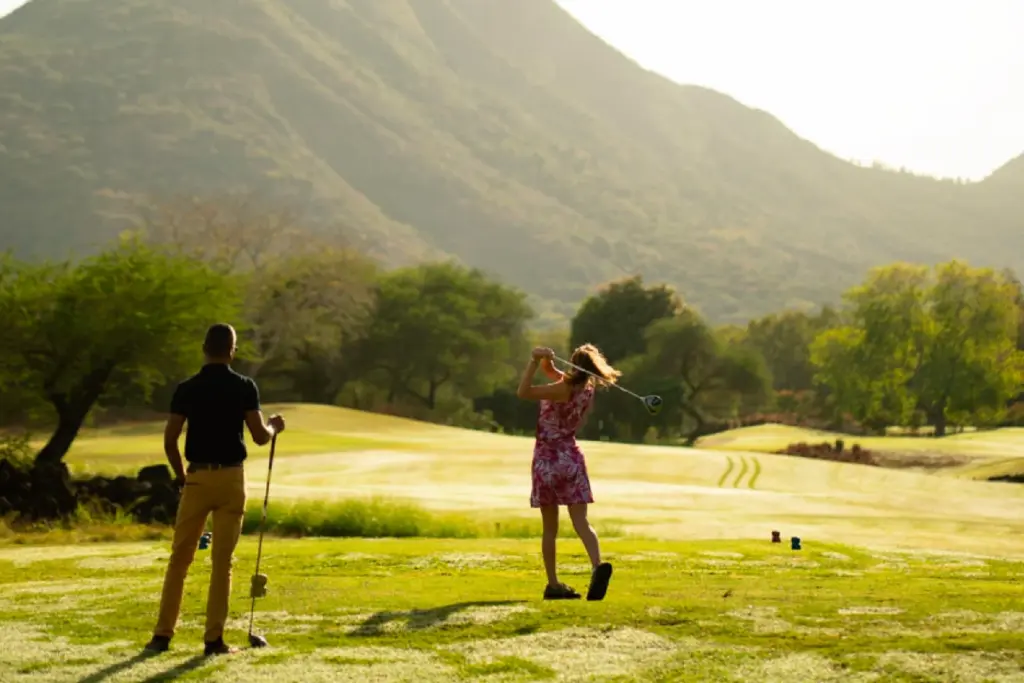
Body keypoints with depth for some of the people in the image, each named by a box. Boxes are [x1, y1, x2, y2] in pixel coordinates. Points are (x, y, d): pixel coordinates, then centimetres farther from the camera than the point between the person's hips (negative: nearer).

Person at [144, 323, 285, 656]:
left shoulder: (186, 389, 0)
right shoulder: (244, 387, -3)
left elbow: (169, 440, -2)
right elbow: (260, 437, -6)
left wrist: (181, 475, 14)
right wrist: (274, 426, 17)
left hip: (197, 477, 1)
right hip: (231, 477, -1)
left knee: (179, 557, 9)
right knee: (222, 560, 2)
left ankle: (163, 634, 8)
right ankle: (214, 638, 1)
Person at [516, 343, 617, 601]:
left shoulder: (564, 390, -17)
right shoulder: (586, 387, 4)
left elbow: (523, 392, -22)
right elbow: (551, 371, 14)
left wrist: (535, 361, -23)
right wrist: (545, 359, -6)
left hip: (547, 459, -4)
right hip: (571, 458, 4)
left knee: (550, 528, 5)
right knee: (581, 521, -6)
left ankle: (553, 584, 7)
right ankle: (598, 565, -29)